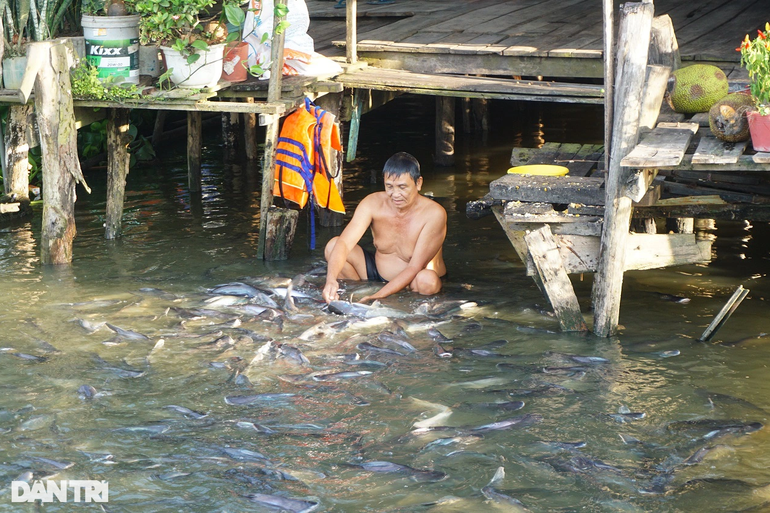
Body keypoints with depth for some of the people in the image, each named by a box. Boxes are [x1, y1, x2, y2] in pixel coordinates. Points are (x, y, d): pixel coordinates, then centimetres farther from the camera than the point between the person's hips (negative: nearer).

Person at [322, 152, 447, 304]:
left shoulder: (434, 214, -23)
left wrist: (378, 296, -36)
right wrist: (331, 279, -42)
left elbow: (415, 267, -26)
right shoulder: (373, 203, -13)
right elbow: (344, 243, -22)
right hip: (377, 272, 3)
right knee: (333, 246, -14)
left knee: (427, 280, -38)